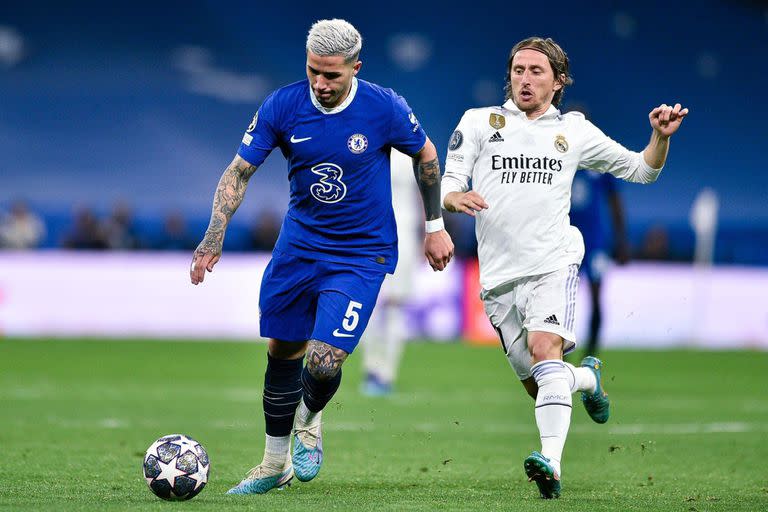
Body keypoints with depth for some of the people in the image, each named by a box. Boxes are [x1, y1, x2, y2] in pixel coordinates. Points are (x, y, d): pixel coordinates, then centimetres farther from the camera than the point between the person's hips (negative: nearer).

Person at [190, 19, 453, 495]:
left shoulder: (385, 108, -16)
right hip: (299, 243, 3)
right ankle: (275, 464, 28)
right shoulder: (282, 106, -11)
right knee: (283, 351, 9)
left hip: (361, 254, -3)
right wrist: (214, 238, -14)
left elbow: (426, 156, 3)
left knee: (324, 362, -15)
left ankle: (308, 421, 21)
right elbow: (240, 171, -4)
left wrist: (435, 226, 7)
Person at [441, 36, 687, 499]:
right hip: (498, 275, 2)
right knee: (536, 384, 7)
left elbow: (641, 170, 18)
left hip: (552, 264, -2)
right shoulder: (479, 122, 10)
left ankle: (551, 462, -41)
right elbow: (447, 185, 6)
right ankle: (588, 378, 41)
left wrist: (661, 137, -2)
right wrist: (456, 197, -18)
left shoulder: (573, 130, 11)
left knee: (545, 348, -29)